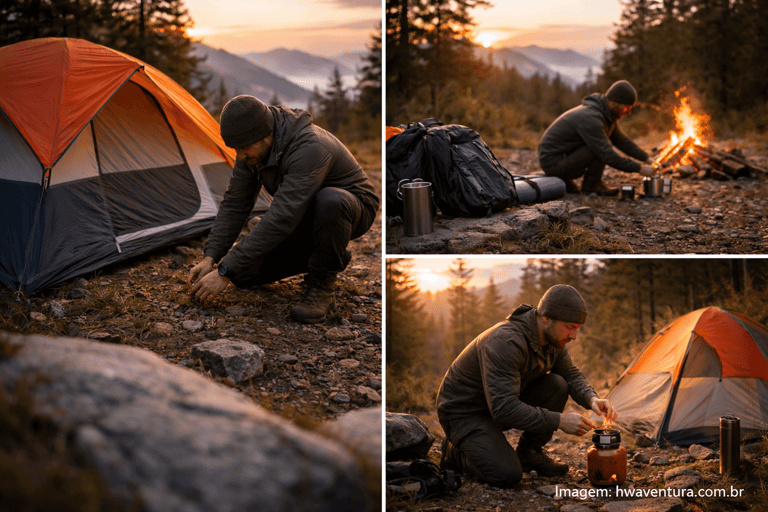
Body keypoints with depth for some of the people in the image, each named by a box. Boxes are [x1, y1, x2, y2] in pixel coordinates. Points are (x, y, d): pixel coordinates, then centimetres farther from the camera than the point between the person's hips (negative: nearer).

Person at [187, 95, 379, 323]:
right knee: (244, 272, -7)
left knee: (329, 202, -44)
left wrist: (225, 272, -40)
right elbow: (235, 204, -4)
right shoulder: (253, 147, -12)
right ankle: (331, 256, 10)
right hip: (302, 218, 7)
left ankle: (322, 288, -21)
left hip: (349, 210, -7)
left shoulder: (309, 149, -38)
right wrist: (210, 258, -16)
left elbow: (280, 219, -42)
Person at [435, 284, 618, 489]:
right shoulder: (506, 342, -34)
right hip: (463, 412, -8)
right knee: (507, 476, -26)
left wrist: (591, 399, -14)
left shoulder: (553, 339, -6)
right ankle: (456, 452, 3)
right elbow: (504, 409, -38)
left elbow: (572, 374, 9)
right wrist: (559, 421, -34)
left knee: (558, 385, -12)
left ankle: (528, 452, 5)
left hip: (503, 404, 8)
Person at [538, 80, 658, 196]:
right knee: (603, 146, -21)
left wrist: (646, 158, 10)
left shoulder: (607, 115, 7)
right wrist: (639, 168, -22)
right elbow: (607, 155, -27)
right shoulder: (591, 118, -25)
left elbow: (621, 140, 19)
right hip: (553, 162, -10)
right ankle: (591, 185, -2)